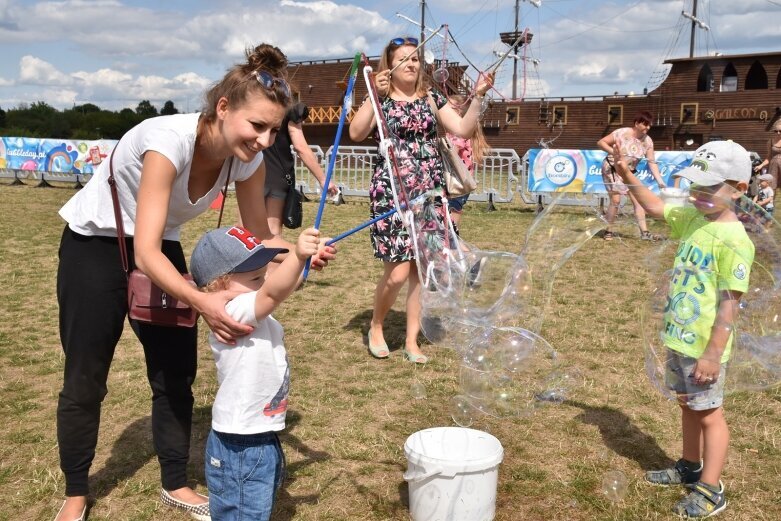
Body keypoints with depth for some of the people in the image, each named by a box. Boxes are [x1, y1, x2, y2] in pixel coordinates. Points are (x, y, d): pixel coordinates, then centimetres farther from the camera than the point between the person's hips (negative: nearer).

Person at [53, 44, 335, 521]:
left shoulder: (248, 159, -18)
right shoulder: (169, 141, -36)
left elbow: (260, 236, -7)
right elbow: (145, 253, -40)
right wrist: (202, 301, -55)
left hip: (160, 246, 5)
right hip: (95, 242, -5)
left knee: (177, 372, 5)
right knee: (86, 377, 5)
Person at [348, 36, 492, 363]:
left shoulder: (432, 99, 11)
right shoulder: (380, 99, 2)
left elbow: (463, 130, 2)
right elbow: (355, 134, -16)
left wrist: (478, 96, -7)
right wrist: (375, 96, -20)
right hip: (391, 191, -4)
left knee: (421, 268, 4)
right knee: (398, 271, -11)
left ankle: (412, 341, 16)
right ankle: (376, 327, 17)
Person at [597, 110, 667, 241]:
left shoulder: (647, 141, -7)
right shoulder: (622, 133, -21)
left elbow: (652, 162, -8)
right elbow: (600, 142, -17)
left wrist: (660, 181, -17)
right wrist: (613, 152, -31)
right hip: (611, 170, -6)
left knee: (638, 199, -1)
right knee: (616, 200, -13)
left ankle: (644, 232, 3)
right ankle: (608, 231, 2)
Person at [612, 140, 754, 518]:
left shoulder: (733, 239, -22)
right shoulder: (693, 218, 2)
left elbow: (730, 303, -22)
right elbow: (655, 207, 19)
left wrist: (713, 353, -21)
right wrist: (628, 177, 6)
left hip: (703, 346, -8)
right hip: (678, 337, 8)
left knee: (708, 413, 5)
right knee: (687, 405, 23)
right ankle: (690, 467, 42)